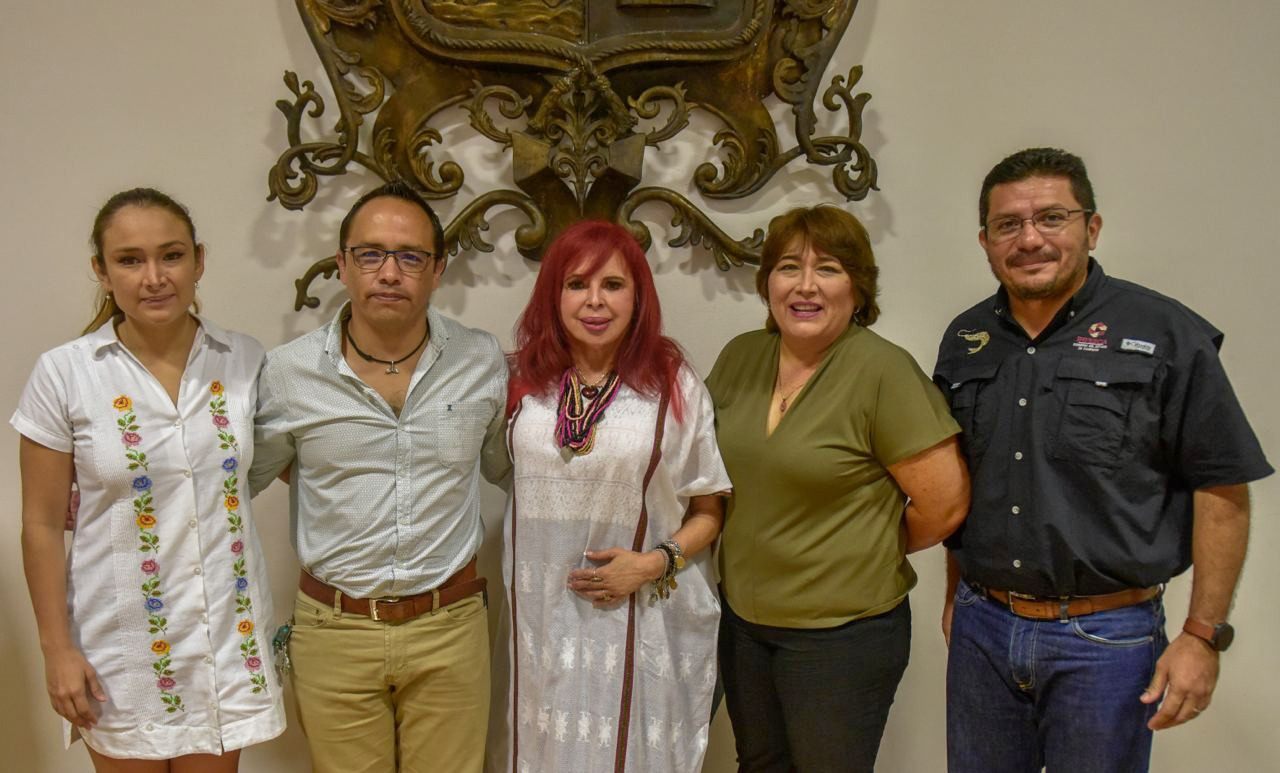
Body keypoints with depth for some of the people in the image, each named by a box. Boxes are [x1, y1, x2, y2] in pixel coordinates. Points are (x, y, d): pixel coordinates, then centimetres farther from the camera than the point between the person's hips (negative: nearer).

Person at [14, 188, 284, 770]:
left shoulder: (245, 361, -4)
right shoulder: (63, 374, -9)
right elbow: (43, 525, -4)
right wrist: (57, 650, -4)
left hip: (227, 629, 2)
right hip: (120, 638, -1)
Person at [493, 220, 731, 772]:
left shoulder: (676, 388, -5)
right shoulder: (524, 381, 3)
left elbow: (708, 512, 2)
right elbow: (500, 470, 19)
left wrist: (655, 563, -13)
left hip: (642, 622, -2)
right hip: (543, 618, 3)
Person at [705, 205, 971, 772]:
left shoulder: (883, 372, -18)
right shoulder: (740, 357, 0)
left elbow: (944, 503, -16)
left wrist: (869, 554, -2)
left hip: (842, 631, -6)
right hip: (743, 616, 6)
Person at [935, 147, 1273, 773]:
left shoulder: (1166, 335, -9)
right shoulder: (964, 341, 5)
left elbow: (1222, 490, -8)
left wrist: (1204, 635, -10)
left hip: (1105, 636, -4)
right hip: (981, 627, 4)